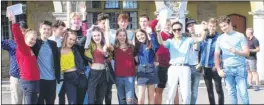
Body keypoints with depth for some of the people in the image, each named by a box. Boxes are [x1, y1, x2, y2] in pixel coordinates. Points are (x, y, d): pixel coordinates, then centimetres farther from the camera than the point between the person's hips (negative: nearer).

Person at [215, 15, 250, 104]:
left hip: (240, 68, -2)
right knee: (231, 93, 6)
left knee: (243, 93, -4)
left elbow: (247, 53, -3)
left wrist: (236, 52, -22)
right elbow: (216, 55, 11)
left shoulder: (240, 36, 2)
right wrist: (218, 69, 0)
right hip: (227, 69, 3)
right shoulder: (220, 38, 10)